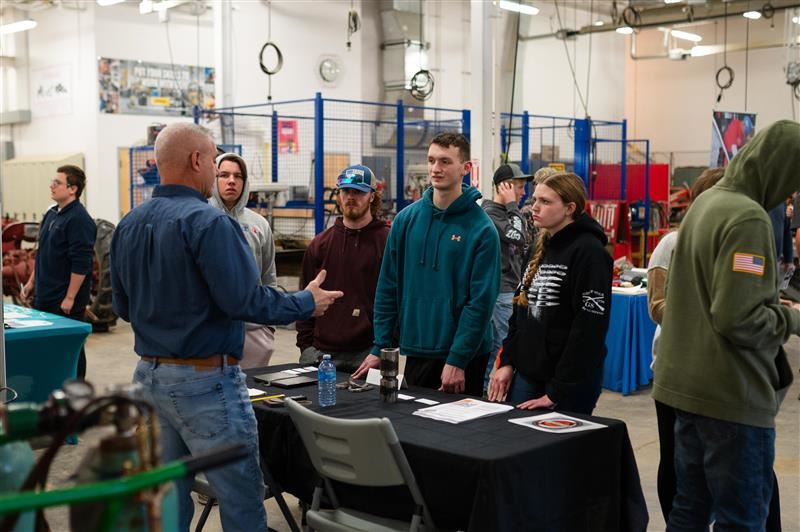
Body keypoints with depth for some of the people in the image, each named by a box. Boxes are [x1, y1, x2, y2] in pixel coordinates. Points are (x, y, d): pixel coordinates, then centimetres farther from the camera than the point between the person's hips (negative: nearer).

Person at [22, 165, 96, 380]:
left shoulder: (79, 219, -16)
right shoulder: (51, 214, 12)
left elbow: (81, 263, -20)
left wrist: (70, 297, -20)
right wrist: (32, 282, 20)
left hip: (66, 300, -9)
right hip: (44, 297, 9)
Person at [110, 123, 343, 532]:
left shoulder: (129, 225, 7)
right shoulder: (207, 222, -17)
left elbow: (123, 307, 13)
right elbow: (244, 300, -21)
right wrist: (307, 303, -7)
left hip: (150, 375, 8)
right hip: (204, 379, -8)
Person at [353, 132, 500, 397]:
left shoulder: (482, 229, -9)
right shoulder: (406, 219, 3)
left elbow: (481, 301, -13)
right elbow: (388, 288, 5)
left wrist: (457, 360, -17)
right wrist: (380, 347, 1)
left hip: (463, 356, -4)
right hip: (415, 349, 4)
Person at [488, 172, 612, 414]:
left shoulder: (589, 251, -14)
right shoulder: (540, 248, 12)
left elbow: (588, 328, -19)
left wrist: (559, 390, -18)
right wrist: (507, 361, 8)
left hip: (570, 383, -7)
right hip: (526, 374, 7)